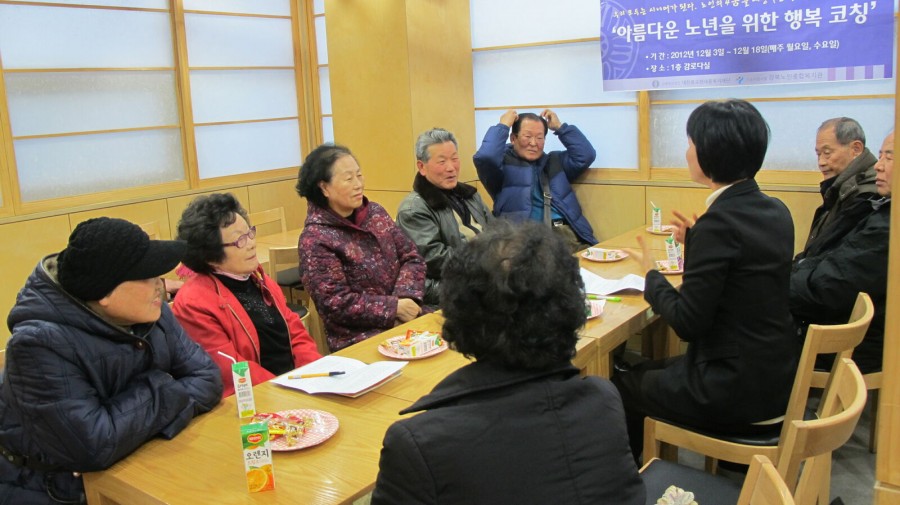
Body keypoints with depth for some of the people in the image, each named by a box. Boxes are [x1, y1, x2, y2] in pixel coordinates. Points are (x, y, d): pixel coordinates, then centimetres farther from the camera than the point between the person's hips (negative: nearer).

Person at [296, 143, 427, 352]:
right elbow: (336, 303, -14)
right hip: (359, 339, -6)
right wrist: (394, 307, -16)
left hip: (403, 319, 6)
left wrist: (406, 297, -11)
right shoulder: (315, 239, -9)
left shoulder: (376, 213, 9)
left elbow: (411, 258, 7)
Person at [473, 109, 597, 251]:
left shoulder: (555, 161, 25)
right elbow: (484, 158, -11)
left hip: (569, 233, 5)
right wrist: (503, 125, 2)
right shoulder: (504, 164, 9)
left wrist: (560, 127, 16)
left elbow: (586, 155, 16)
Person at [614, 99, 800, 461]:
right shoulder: (776, 212, 2)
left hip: (736, 393, -8)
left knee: (623, 386, 16)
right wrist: (696, 241, 12)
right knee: (649, 371, 26)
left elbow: (687, 322, -20)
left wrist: (651, 275, -4)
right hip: (775, 377, 9)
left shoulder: (720, 221, -24)